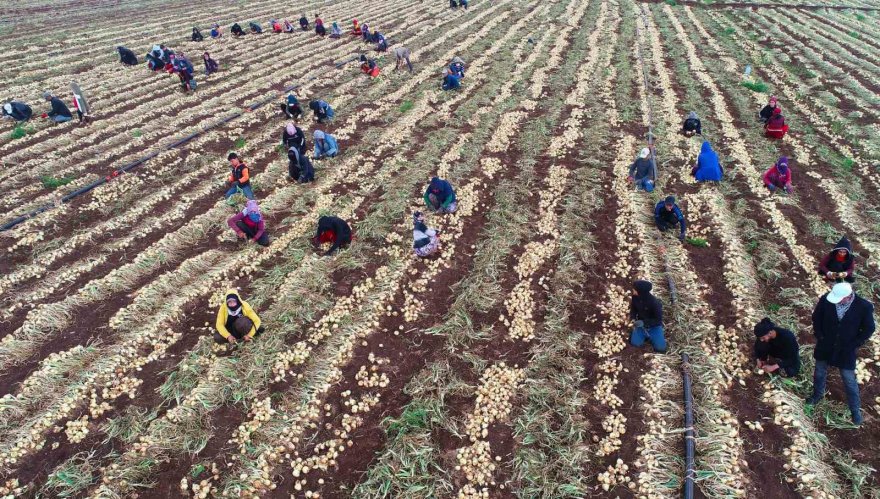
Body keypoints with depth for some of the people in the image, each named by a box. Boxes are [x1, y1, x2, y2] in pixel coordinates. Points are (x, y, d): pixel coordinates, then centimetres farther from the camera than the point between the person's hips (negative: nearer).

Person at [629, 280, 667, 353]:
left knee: (660, 348, -16)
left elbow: (658, 319, -22)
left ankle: (652, 335, 14)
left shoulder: (654, 302, -30)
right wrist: (633, 319, -17)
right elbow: (633, 309, 2)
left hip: (654, 326, -3)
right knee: (635, 343, -16)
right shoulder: (635, 297, -16)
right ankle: (645, 334, 15)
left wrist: (644, 322, -32)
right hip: (641, 323, 3)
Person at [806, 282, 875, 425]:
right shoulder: (826, 299, -21)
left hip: (846, 350, -2)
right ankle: (818, 394, 47)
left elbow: (868, 329, -8)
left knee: (849, 381, 12)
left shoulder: (864, 307, -24)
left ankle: (855, 409, 33)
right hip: (825, 346, 2)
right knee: (819, 373, 21)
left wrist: (853, 344, -9)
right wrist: (819, 336, -4)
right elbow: (816, 317, -2)